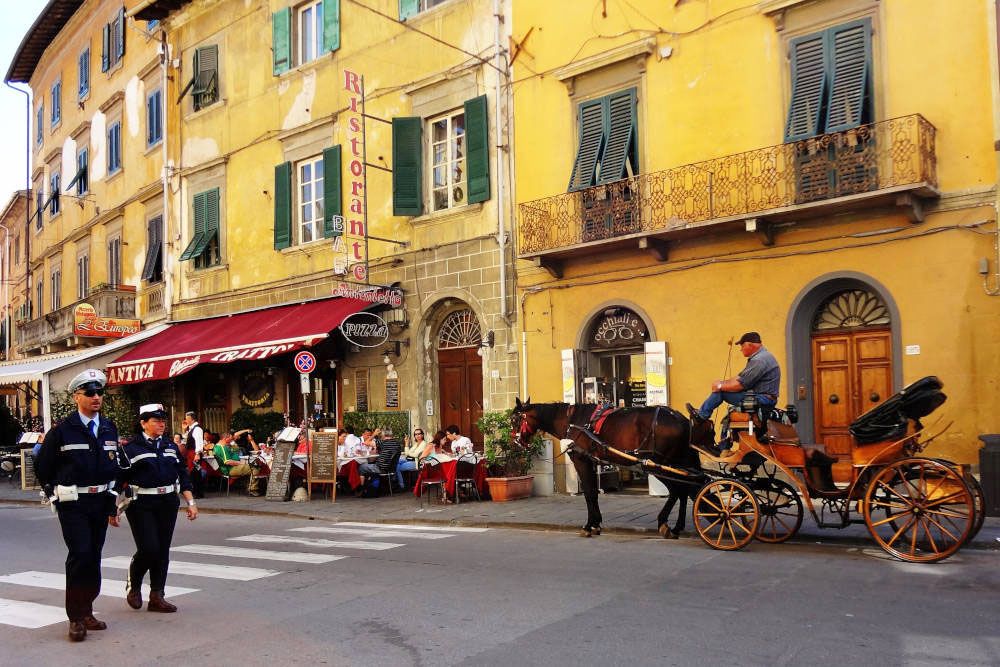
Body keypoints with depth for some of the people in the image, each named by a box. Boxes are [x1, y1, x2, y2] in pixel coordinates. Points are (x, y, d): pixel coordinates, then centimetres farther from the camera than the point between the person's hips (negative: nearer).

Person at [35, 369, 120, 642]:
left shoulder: (109, 429, 9)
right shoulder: (61, 430, -6)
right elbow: (43, 468, 2)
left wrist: (112, 503, 16)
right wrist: (56, 495, 3)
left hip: (101, 502, 5)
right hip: (73, 504, -5)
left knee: (94, 557, 10)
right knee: (80, 554, -13)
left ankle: (86, 612, 22)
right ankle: (76, 618, -2)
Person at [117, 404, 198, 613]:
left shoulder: (171, 447, 12)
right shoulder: (131, 448, -3)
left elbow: (183, 476, 14)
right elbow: (119, 479, -3)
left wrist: (191, 502, 8)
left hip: (168, 504, 5)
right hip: (141, 505, -5)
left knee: (163, 551, 6)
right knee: (148, 548, -11)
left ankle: (156, 596, 16)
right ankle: (133, 585, 17)